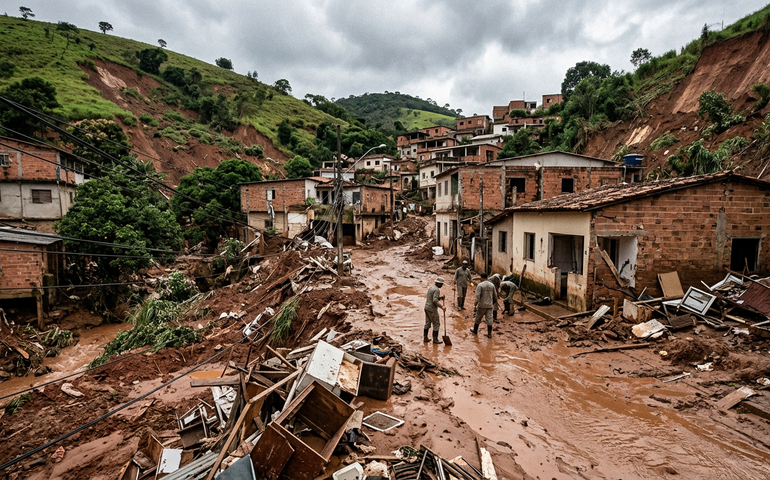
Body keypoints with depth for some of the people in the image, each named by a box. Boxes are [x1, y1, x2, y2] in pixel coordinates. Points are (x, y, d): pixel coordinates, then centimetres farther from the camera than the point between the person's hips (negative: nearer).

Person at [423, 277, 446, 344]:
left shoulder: (431, 287, 11)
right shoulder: (437, 290, -19)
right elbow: (435, 301, -27)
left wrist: (440, 297, 8)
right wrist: (442, 307, -21)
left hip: (427, 307, 9)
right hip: (432, 309, -9)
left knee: (427, 323, 16)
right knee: (436, 324, 2)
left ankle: (425, 338, 21)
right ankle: (435, 339, 8)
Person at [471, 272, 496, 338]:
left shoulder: (480, 285, -13)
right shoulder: (492, 285, 3)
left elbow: (477, 296, -18)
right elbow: (494, 296, 10)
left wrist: (475, 304, -11)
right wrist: (493, 303, 23)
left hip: (482, 305, -4)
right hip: (489, 305, 4)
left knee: (478, 318, 12)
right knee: (489, 319, 5)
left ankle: (475, 331, 28)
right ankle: (489, 334, 6)